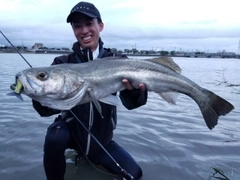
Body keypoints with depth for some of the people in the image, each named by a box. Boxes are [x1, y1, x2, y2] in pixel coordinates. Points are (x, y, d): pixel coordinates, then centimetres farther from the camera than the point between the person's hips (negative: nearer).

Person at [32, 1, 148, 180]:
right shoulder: (62, 63, -9)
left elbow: (129, 103, -19)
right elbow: (47, 109, -16)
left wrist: (135, 90, -42)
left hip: (101, 138, 2)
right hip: (71, 129, -1)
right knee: (55, 138, -32)